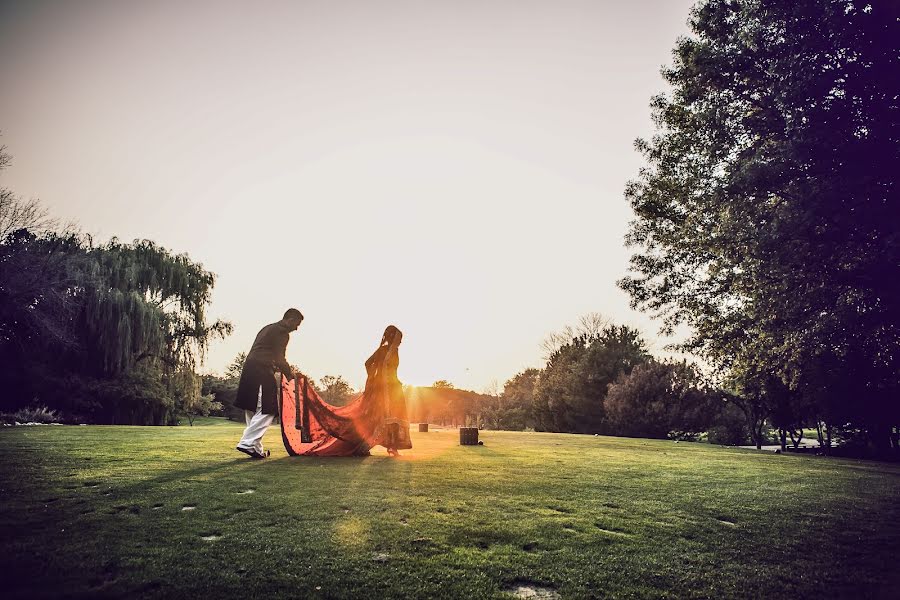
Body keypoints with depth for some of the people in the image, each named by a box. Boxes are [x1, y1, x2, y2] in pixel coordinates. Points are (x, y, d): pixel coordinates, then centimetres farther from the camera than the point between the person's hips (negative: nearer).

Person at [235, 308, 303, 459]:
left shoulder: (268, 328, 25)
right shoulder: (282, 333, -5)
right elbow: (279, 358, -9)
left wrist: (285, 369, 23)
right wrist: (289, 373, 6)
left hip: (249, 369, 10)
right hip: (262, 372, -10)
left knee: (253, 410, 11)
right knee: (266, 411, -8)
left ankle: (255, 447, 16)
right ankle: (248, 443, -14)